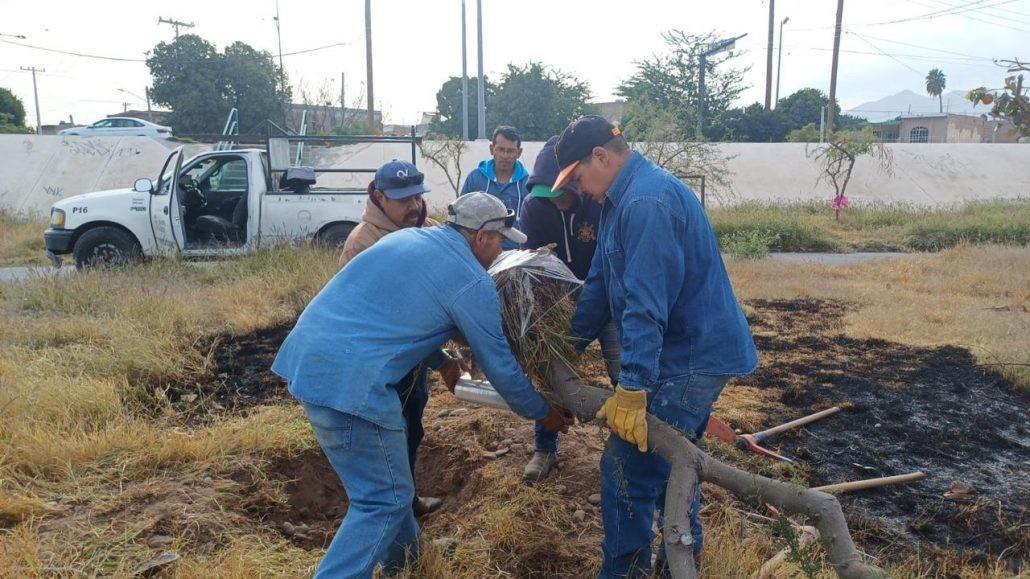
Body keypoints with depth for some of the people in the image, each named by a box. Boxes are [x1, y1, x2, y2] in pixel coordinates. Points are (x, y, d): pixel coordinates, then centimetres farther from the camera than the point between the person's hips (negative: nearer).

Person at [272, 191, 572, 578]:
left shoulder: (408, 235, 17)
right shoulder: (472, 281, -5)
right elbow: (499, 364, 3)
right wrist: (541, 412, 19)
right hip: (347, 379, -9)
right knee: (384, 500, 3)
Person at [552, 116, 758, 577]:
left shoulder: (647, 201, -23)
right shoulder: (621, 200, 11)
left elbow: (646, 305, -30)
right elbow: (599, 286, 16)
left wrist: (631, 389, -30)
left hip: (692, 356, -11)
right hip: (692, 349, 11)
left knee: (626, 467, -7)